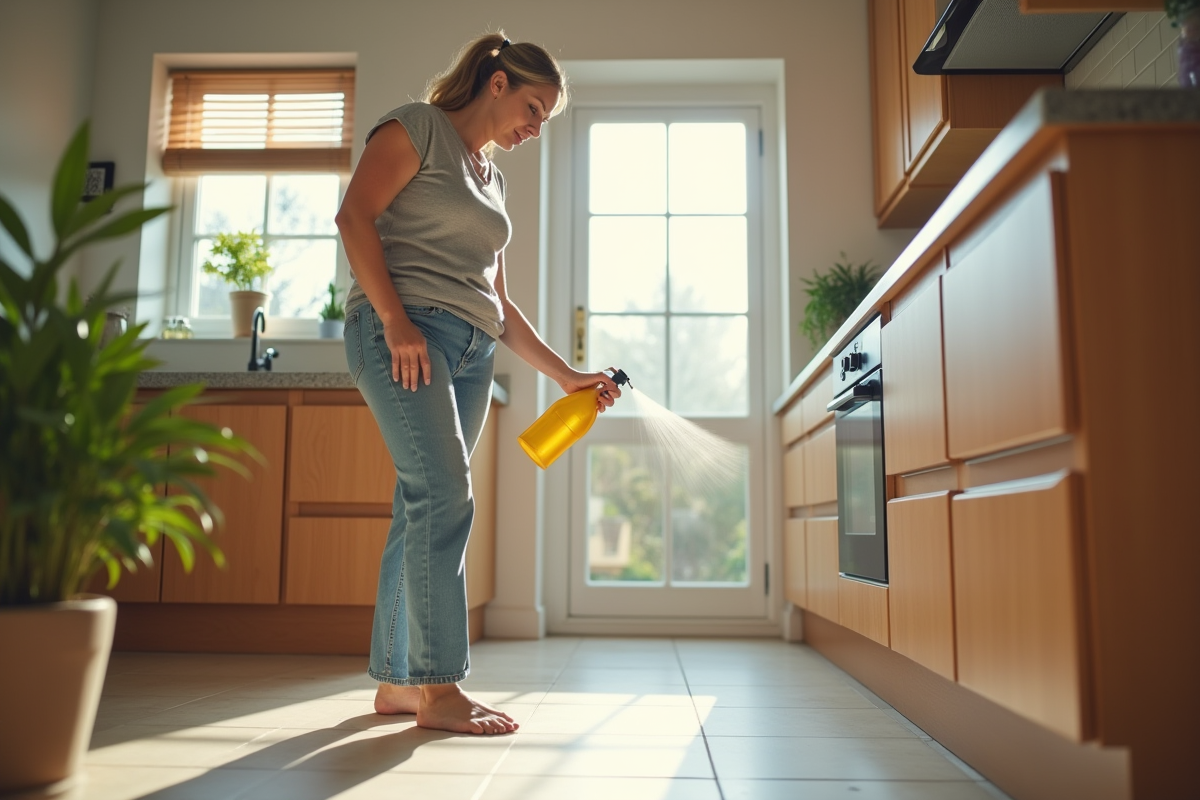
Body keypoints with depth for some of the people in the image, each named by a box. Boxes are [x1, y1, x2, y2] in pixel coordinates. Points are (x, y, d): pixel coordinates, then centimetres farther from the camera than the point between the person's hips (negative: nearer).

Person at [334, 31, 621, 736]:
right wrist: (395, 319, -18)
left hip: (470, 353, 7)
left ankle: (395, 680, 12)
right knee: (444, 495, -18)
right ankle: (439, 688, -13)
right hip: (403, 331, -7)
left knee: (422, 509, 5)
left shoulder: (494, 175, 26)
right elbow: (355, 215, -8)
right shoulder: (418, 127, 5)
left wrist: (566, 374, 17)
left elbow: (498, 300, 23)